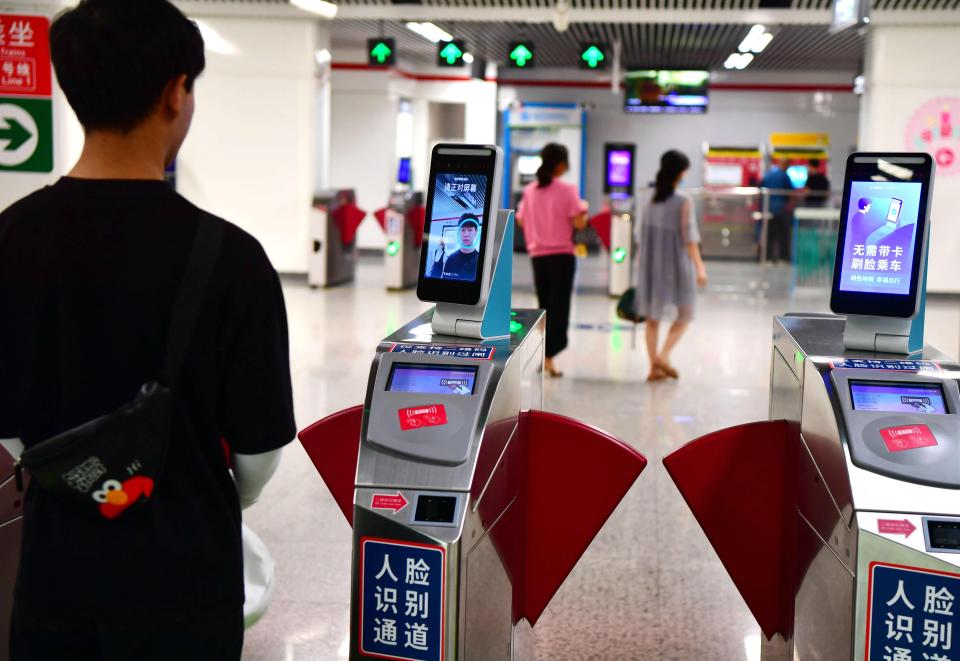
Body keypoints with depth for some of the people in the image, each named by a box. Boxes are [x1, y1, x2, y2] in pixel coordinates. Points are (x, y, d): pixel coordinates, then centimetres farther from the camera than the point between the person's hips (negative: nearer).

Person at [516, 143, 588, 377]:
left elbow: (521, 221, 9)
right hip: (562, 255, -4)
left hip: (538, 255, 4)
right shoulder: (567, 189, -8)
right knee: (559, 306, 0)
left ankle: (543, 354, 15)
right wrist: (584, 210, 7)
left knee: (544, 306, 14)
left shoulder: (529, 190, 4)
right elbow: (579, 223, -13)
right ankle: (549, 356, -7)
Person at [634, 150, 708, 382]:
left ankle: (654, 366, 12)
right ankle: (663, 355, -7)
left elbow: (642, 235, 9)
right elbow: (689, 236, -16)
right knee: (684, 315, 10)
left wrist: (640, 264, 19)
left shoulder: (651, 199, 4)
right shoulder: (683, 201, -11)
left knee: (652, 317, 12)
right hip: (676, 265, -5)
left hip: (651, 265, 5)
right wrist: (699, 267, -16)